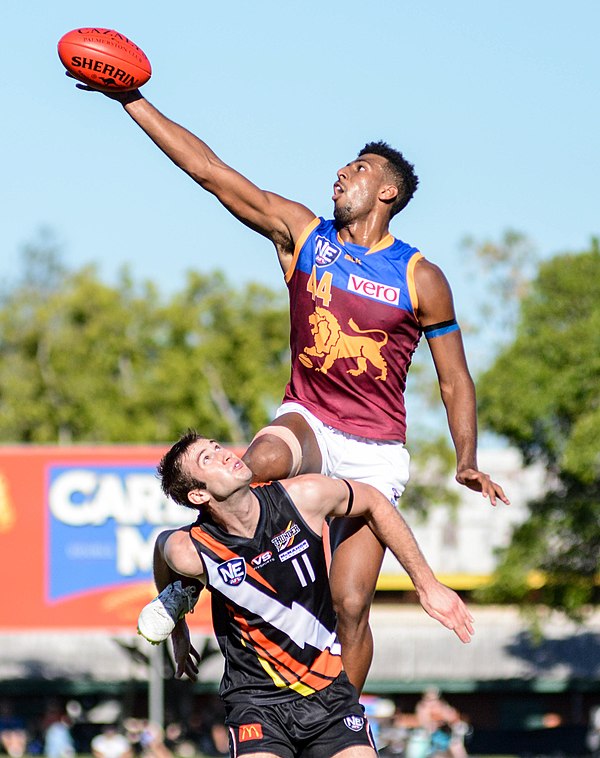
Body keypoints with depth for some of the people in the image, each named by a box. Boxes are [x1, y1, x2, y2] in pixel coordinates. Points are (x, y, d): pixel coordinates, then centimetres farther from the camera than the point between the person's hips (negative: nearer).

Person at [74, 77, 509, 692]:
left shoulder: (421, 280, 0)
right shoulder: (302, 236, 4)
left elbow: (454, 378, 6)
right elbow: (207, 169, 1)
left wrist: (466, 460, -9)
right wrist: (132, 101, -4)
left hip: (376, 454, -1)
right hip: (307, 424, 1)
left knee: (350, 603, -9)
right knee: (263, 460, -37)